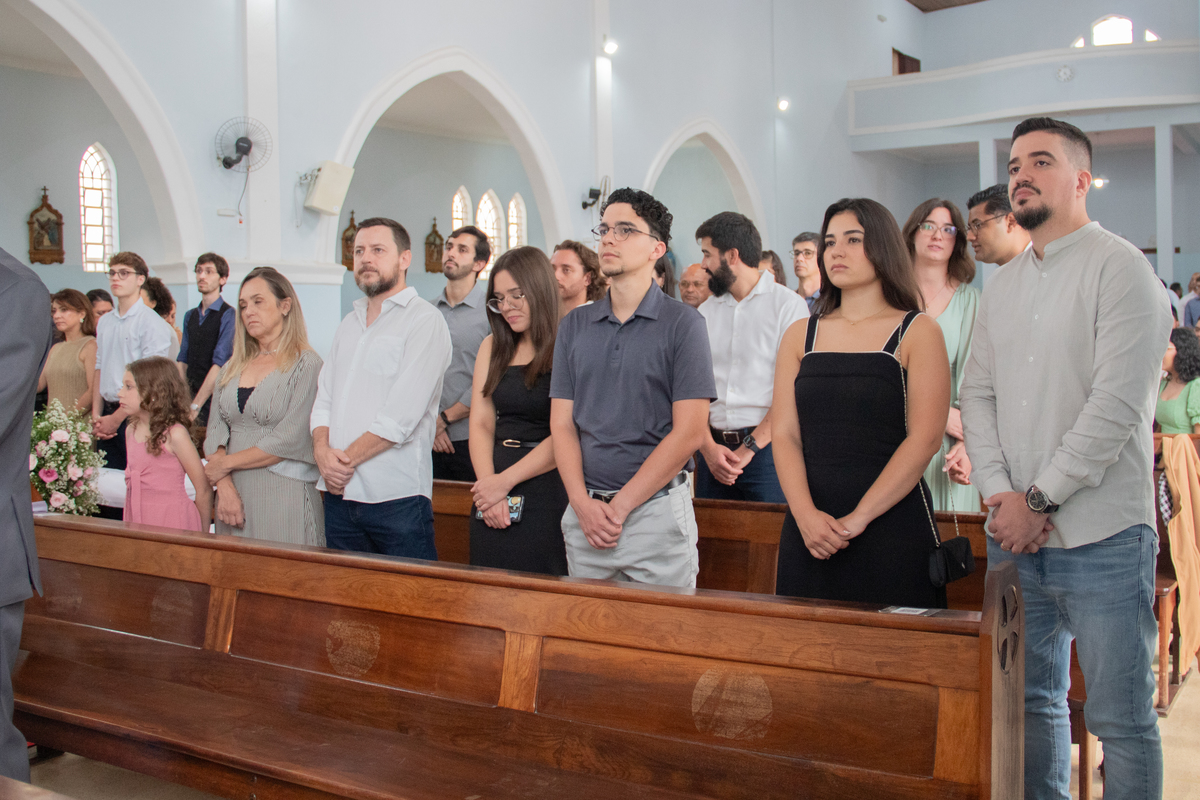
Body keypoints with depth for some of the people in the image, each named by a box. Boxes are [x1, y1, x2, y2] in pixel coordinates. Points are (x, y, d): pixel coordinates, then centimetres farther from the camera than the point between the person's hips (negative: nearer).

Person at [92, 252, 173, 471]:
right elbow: (99, 371, 17)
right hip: (109, 414, 6)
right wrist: (96, 416, 6)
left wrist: (116, 418, -11)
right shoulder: (104, 323, 14)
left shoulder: (152, 323, -8)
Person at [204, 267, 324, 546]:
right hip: (234, 495, 5)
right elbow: (216, 431, 8)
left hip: (284, 499, -5)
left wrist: (226, 463, -4)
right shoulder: (232, 368, 15)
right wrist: (224, 486, -8)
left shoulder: (306, 364, -5)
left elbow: (290, 441, -12)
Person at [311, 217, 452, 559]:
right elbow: (324, 397, 14)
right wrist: (322, 450, -5)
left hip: (396, 496, -7)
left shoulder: (424, 320, -6)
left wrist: (346, 459, -10)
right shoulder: (349, 323, 19)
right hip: (339, 493, 7)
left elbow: (401, 415, -14)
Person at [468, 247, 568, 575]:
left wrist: (505, 480, -12)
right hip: (492, 494, 6)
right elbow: (481, 423, 9)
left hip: (547, 490, -5)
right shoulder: (493, 347, 14)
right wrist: (488, 482, -6)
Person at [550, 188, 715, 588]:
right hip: (583, 513, 4)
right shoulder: (574, 325, 9)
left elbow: (689, 432, -10)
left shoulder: (682, 323, -4)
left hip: (657, 509, -4)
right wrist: (583, 504, -8)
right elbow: (562, 424, 6)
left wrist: (620, 506, -12)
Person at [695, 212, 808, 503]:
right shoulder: (706, 311, 12)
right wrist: (708, 446, -8)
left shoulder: (788, 304, -3)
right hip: (714, 448, 4)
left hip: (766, 448, -4)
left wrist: (750, 447, -14)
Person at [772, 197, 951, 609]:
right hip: (809, 532, 3)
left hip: (892, 526, -3)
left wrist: (858, 518, -16)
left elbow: (924, 439, -8)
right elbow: (785, 435, 4)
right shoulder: (800, 336, 12)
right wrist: (806, 514, -13)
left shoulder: (918, 332, 2)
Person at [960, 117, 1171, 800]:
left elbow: (1116, 406, -16)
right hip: (1014, 536, 6)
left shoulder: (1120, 269, -7)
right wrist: (1000, 494, -5)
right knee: (1031, 701, 16)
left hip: (1101, 538, -6)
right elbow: (977, 394, 9)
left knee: (1122, 719, 3)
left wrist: (1040, 499, -14)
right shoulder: (1002, 286, 14)